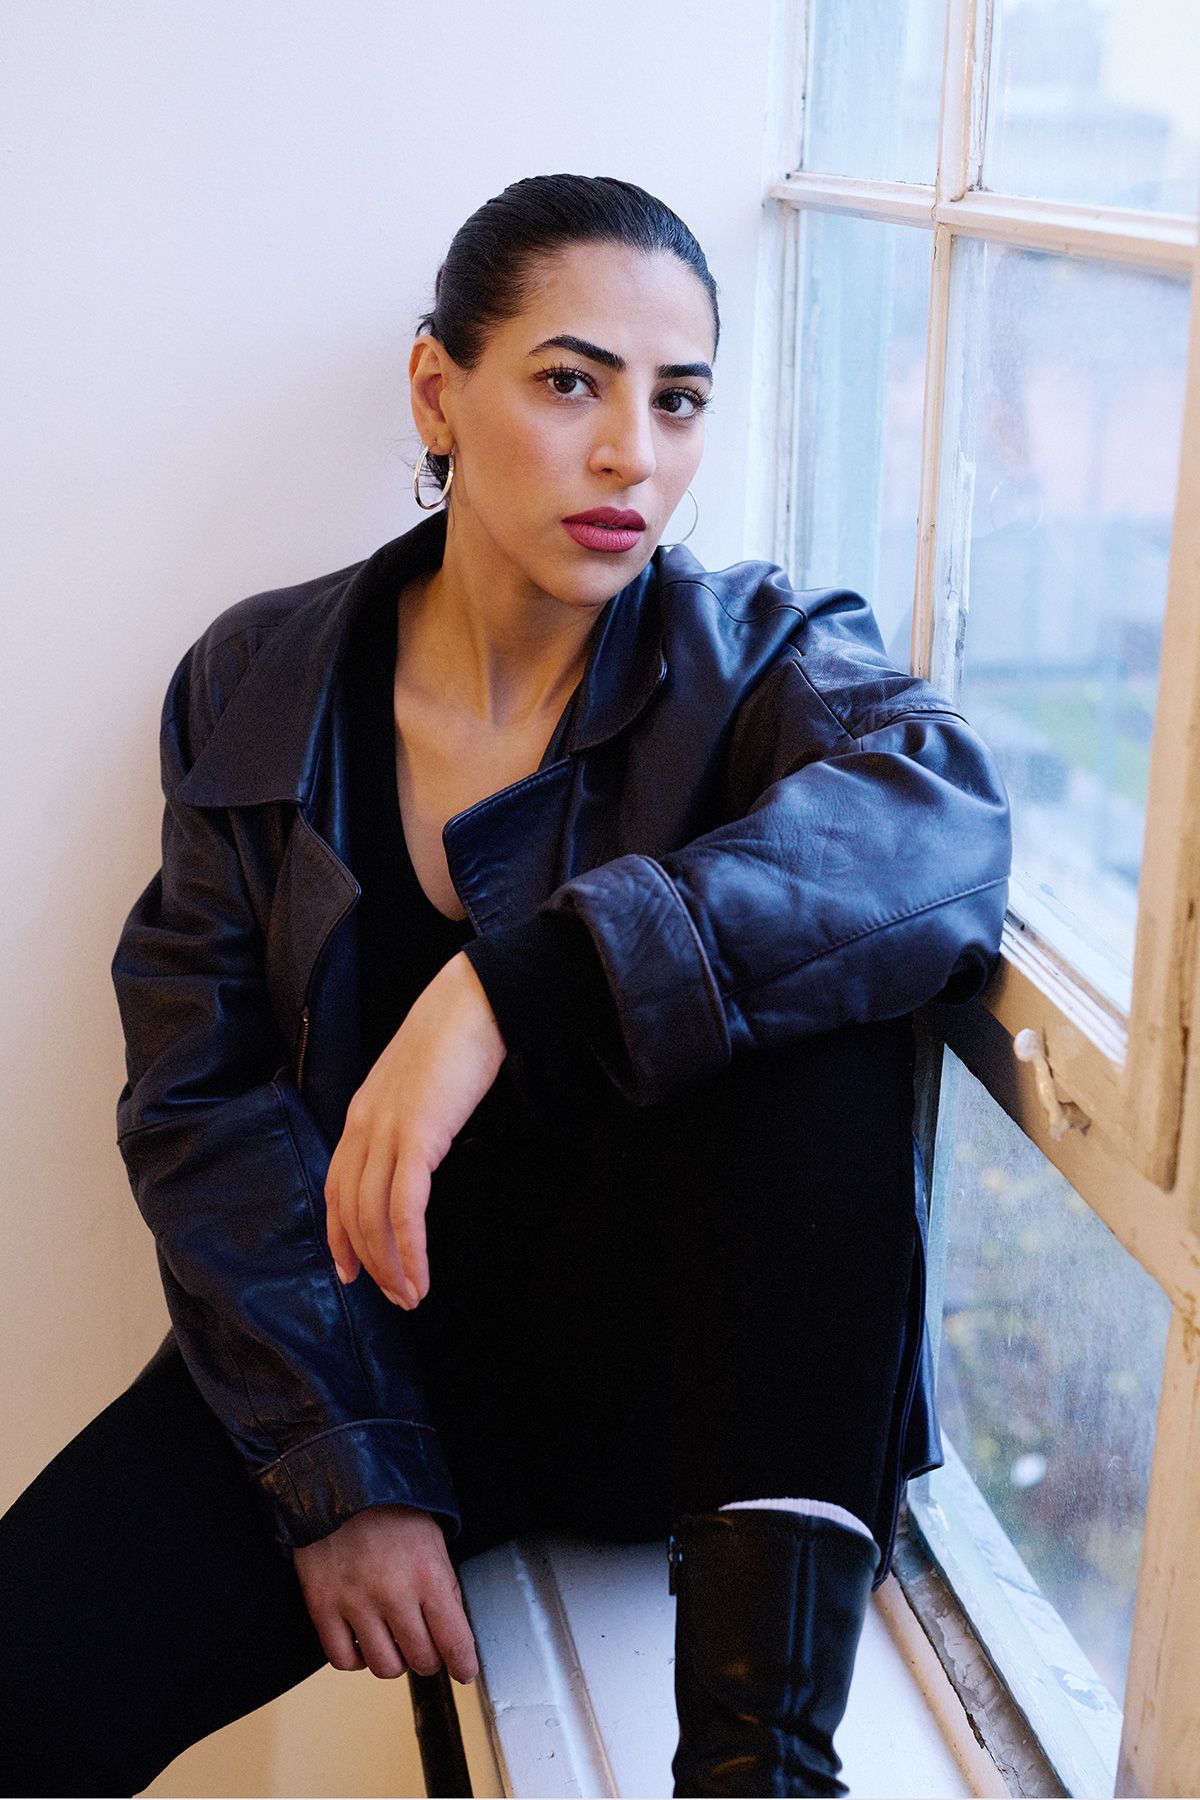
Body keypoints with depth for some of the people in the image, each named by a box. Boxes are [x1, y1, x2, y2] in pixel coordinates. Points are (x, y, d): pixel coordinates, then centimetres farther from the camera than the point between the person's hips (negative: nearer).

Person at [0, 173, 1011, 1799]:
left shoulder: (757, 657, -4)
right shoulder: (260, 684, 1)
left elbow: (944, 814, -28)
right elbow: (205, 1097, -3)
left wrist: (512, 990, -40)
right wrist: (338, 1473, -13)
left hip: (673, 1360, 0)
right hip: (368, 1346, 1)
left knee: (800, 991, -30)